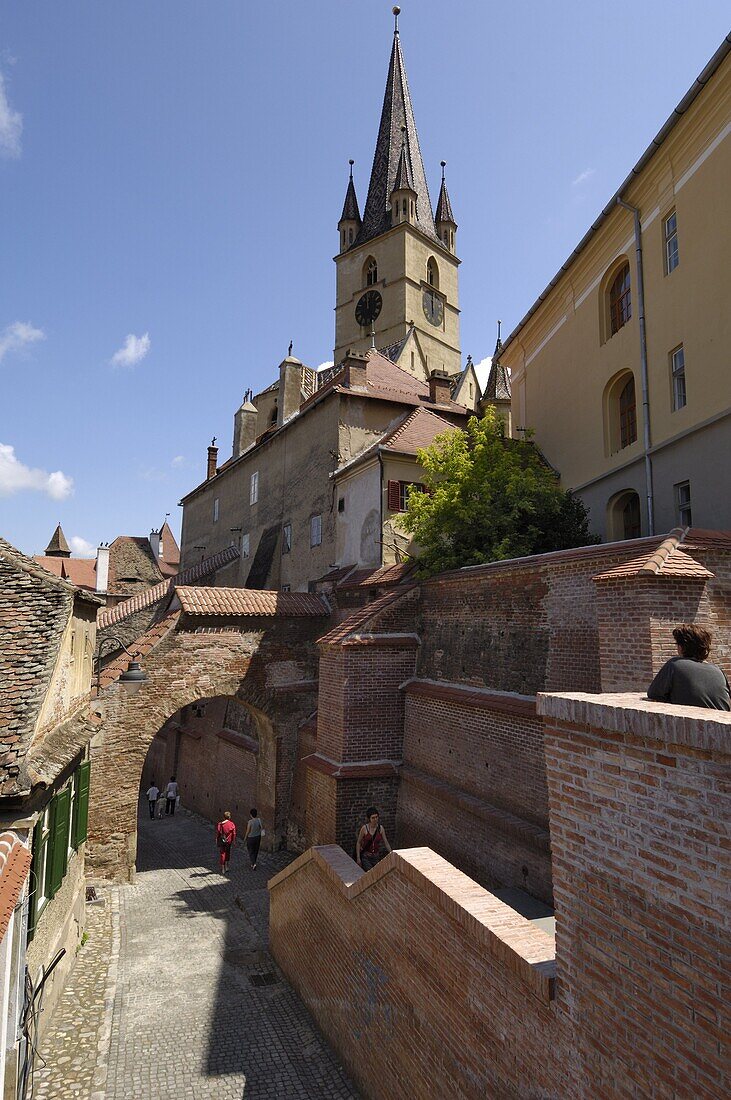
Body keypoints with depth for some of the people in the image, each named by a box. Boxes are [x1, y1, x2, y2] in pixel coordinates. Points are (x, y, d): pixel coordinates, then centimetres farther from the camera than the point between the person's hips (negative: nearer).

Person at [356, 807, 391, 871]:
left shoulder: (380, 828, -3)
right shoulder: (364, 828, -11)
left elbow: (386, 843, 3)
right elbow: (358, 843, -3)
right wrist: (358, 858, -5)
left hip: (376, 856, 3)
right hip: (366, 857, -3)